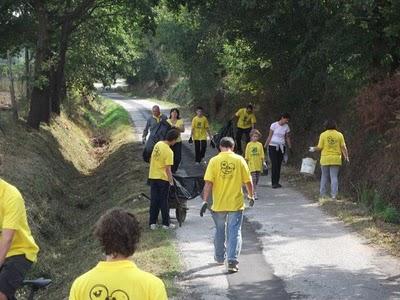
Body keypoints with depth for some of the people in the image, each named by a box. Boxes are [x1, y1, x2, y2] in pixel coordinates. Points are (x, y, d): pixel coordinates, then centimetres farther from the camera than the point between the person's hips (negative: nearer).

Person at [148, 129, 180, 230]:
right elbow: (168, 169, -21)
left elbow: (151, 160, 12)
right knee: (164, 201, 5)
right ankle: (166, 223, 13)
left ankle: (152, 223, 13)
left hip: (153, 177, 6)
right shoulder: (169, 152, -20)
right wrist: (171, 181, -12)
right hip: (163, 178, -6)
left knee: (154, 201, 10)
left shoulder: (158, 144, 1)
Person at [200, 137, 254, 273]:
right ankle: (232, 261, -9)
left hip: (219, 204, 1)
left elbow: (208, 183, -11)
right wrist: (251, 196, 16)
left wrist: (205, 201, -7)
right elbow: (248, 181, 0)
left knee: (220, 231, 18)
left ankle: (220, 257, 33)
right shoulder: (239, 160, -4)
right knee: (235, 232, 2)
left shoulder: (214, 161, -5)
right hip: (236, 203, -1)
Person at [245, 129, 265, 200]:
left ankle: (252, 191, 24)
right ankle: (254, 193, -11)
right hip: (252, 165, -3)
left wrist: (263, 163, 6)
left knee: (257, 179, 9)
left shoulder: (260, 145, 5)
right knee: (253, 179, -9)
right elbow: (246, 156, 1)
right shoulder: (249, 145, -2)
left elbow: (262, 156, 8)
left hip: (258, 165, 3)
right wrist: (246, 164, 0)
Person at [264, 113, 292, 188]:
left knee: (279, 165, 3)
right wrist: (265, 145, -3)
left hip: (281, 147, 4)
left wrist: (290, 147, 13)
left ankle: (277, 182, 8)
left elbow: (287, 137, 14)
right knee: (274, 164, -9)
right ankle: (274, 183, -8)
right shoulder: (274, 125, -6)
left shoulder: (286, 127, 5)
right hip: (273, 146, -4)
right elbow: (270, 136, -2)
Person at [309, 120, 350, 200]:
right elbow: (343, 147, -2)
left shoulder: (323, 135, -4)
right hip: (336, 159, 0)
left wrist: (313, 149, 14)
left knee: (324, 177, 11)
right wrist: (346, 156, 9)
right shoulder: (339, 135, 0)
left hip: (325, 159, 0)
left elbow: (320, 147, -4)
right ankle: (334, 195, -3)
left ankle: (323, 194, 15)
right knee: (334, 177, 3)